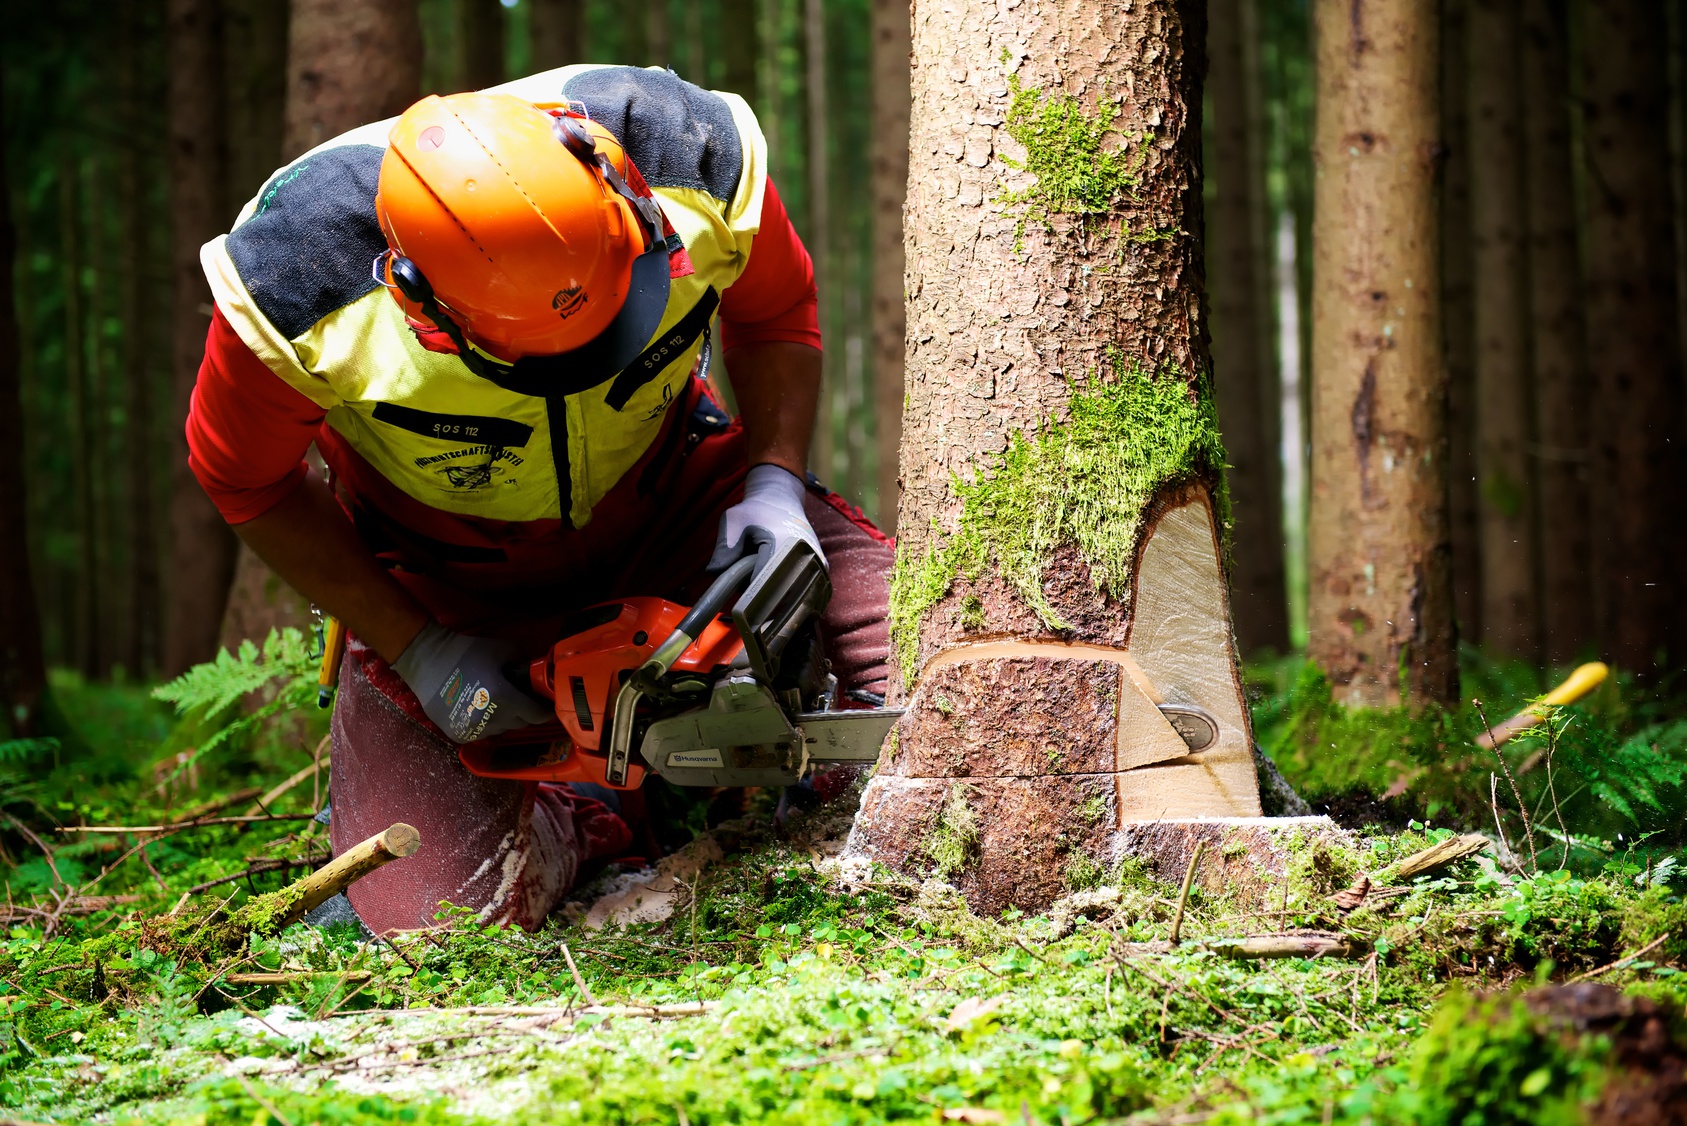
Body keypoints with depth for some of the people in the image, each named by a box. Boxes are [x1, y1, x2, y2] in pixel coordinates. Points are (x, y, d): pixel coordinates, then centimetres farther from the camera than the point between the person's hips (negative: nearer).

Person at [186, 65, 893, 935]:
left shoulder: (693, 155, -30)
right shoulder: (298, 285, -35)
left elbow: (775, 313, -6)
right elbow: (243, 479, -14)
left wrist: (774, 485, -21)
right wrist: (422, 654, -17)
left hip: (669, 494, 2)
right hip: (445, 569, -2)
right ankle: (579, 828, 18)